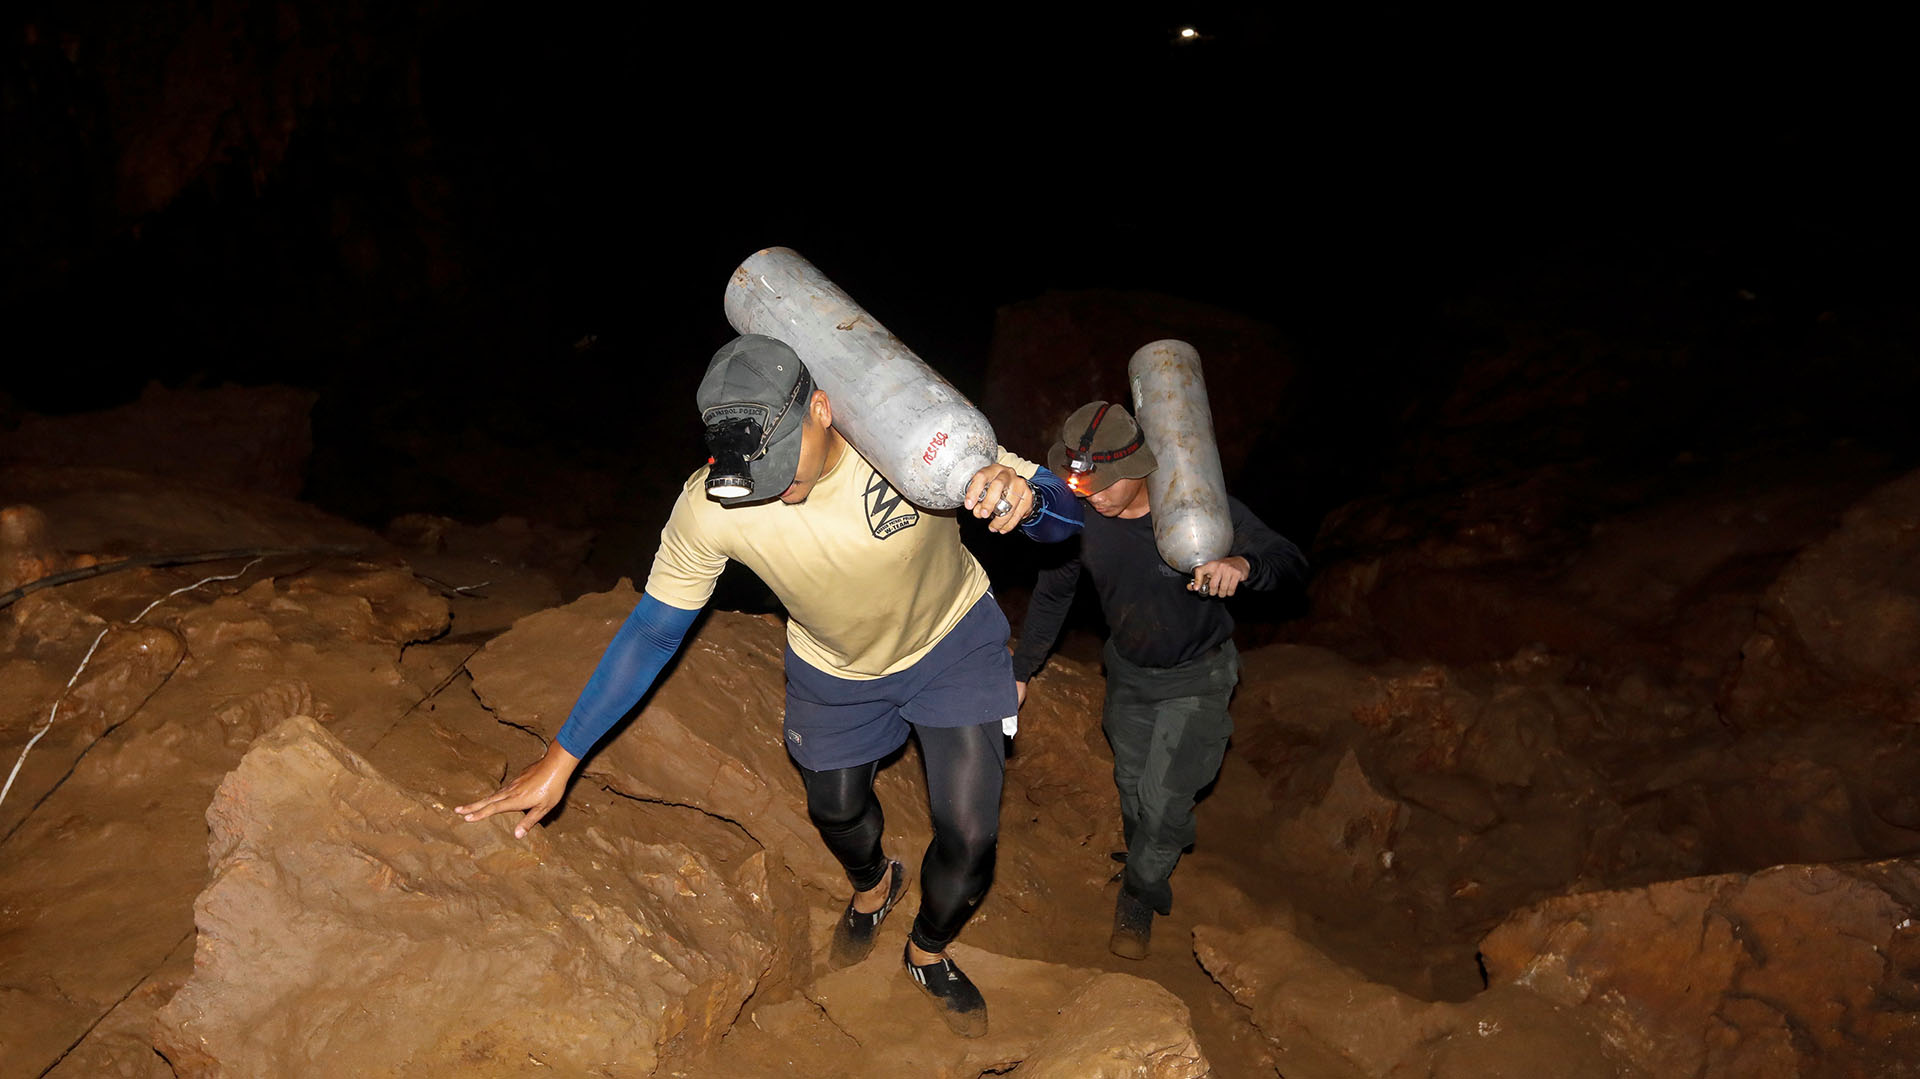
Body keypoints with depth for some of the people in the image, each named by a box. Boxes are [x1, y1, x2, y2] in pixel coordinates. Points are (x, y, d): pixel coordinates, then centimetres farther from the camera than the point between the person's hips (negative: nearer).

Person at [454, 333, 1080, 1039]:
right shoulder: (711, 507, -33)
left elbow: (1060, 512, -26)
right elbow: (653, 630, -18)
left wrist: (1021, 495, -53)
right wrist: (560, 760, -15)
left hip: (951, 638, -1)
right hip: (835, 669, 2)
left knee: (969, 835, -5)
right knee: (837, 810, 22)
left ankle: (929, 953, 32)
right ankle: (873, 885, 63)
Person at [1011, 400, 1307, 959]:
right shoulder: (1078, 516, -19)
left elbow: (1292, 562, -25)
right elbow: (1052, 592, -1)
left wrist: (1243, 563, -49)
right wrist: (1021, 670, 2)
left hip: (1197, 675, -4)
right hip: (1128, 670, 4)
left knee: (1162, 799, -6)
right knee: (1132, 784, 17)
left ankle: (1140, 899, 22)